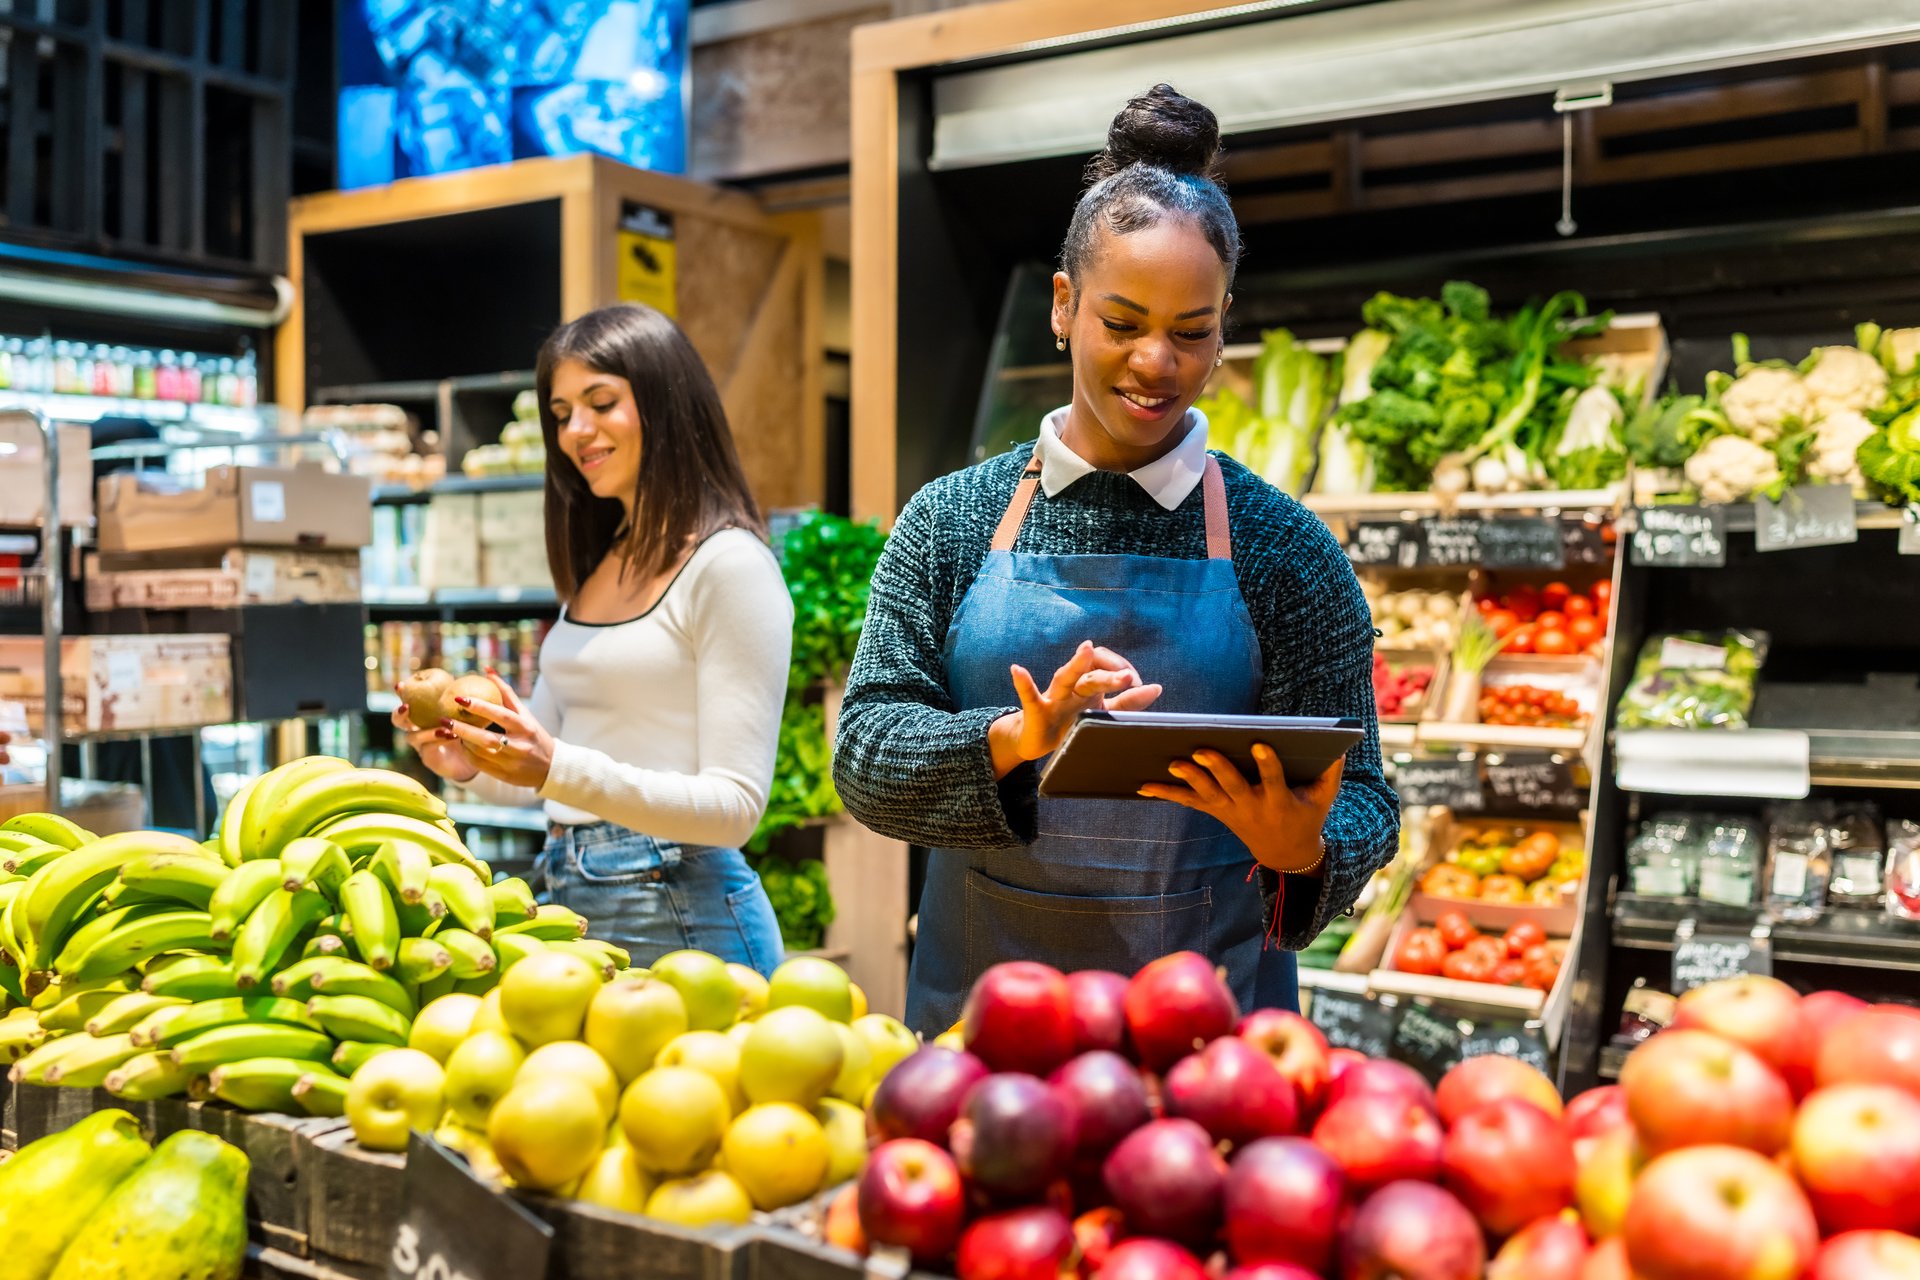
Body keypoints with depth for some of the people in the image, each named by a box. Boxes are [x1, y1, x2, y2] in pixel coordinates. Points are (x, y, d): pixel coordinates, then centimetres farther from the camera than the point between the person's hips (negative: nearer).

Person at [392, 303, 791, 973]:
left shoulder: (730, 566, -11)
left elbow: (734, 805, -17)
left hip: (681, 912, -7)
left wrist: (559, 769, -25)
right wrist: (470, 763, -2)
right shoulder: (595, 567, 14)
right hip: (566, 904, 7)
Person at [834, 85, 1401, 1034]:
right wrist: (1017, 741, -24)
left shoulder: (1282, 549, -2)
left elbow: (1361, 803, -1)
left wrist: (1299, 850, -23)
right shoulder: (952, 522, 1)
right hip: (979, 1009, 1)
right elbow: (865, 754, -5)